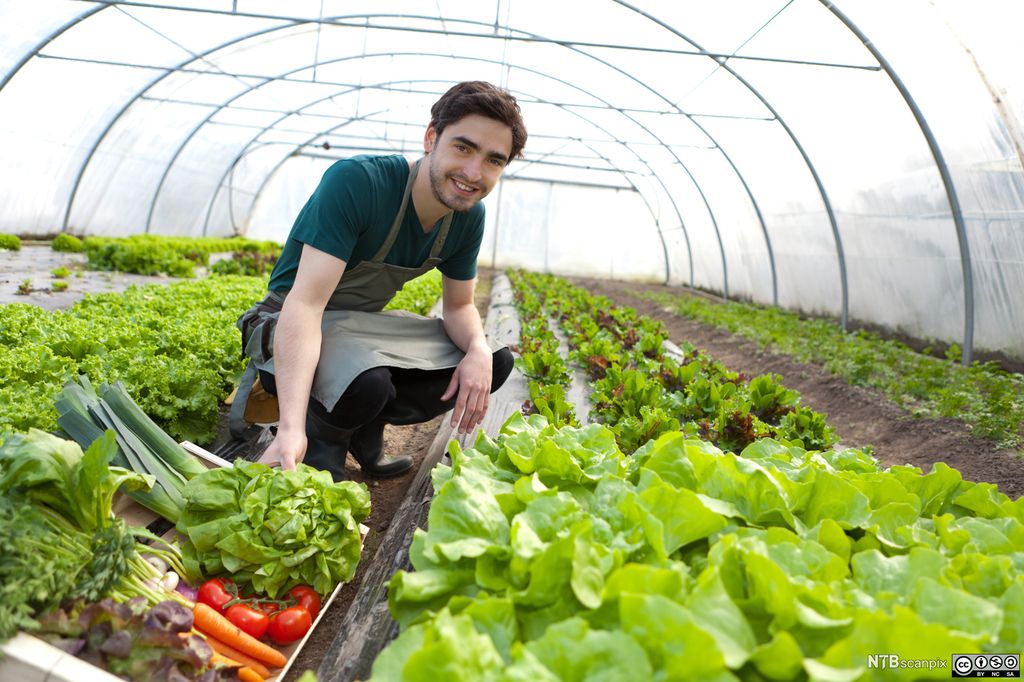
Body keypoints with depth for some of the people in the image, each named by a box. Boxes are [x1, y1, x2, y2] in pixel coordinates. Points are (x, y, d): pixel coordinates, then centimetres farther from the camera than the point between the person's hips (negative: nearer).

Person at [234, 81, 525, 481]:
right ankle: (321, 436, -2)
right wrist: (291, 428, -48)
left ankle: (366, 427, 4)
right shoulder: (356, 182, -29)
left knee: (496, 362, -4)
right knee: (368, 384, -39)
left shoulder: (469, 217, -7)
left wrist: (479, 350, -23)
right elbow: (305, 301, -37)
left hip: (364, 325, 7)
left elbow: (459, 306, 3)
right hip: (292, 326, -7)